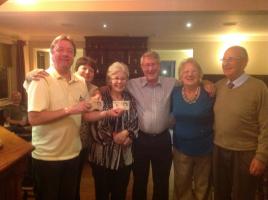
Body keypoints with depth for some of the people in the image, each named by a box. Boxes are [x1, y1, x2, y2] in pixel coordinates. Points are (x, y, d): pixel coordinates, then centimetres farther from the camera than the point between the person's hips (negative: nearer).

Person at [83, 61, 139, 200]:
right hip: (103, 155, -3)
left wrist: (127, 134, -14)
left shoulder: (129, 98, 7)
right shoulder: (100, 96, -6)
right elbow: (88, 117, -15)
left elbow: (135, 123, 5)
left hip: (124, 155, 4)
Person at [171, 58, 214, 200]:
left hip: (204, 148, -2)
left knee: (202, 187, 20)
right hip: (181, 148, 2)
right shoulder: (174, 93, -6)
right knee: (181, 186, 20)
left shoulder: (208, 93, -14)